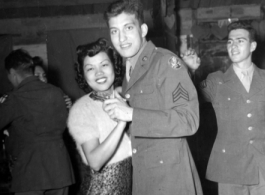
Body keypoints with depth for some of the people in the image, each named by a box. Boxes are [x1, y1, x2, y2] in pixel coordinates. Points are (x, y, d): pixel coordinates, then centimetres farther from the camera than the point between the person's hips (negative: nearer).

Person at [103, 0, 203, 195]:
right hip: (140, 179, 7)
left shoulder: (166, 62, -11)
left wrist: (131, 114, -22)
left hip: (170, 178, -7)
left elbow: (188, 120, -20)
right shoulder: (129, 72, 13)